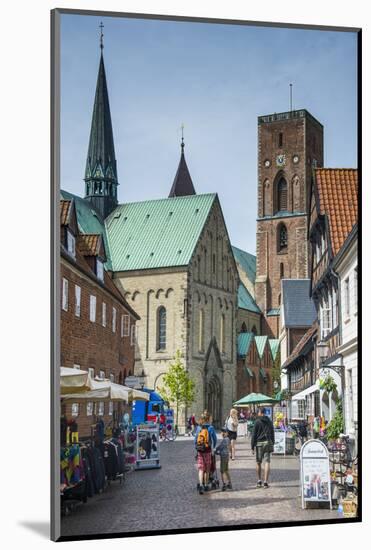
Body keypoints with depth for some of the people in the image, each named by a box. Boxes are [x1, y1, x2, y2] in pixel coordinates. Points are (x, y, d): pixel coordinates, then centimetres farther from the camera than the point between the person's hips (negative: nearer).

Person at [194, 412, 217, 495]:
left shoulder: (198, 427, 1)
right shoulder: (211, 428, -7)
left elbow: (195, 438, 7)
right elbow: (214, 439, 0)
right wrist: (213, 448, 17)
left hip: (199, 451, 2)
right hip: (207, 451, -2)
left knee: (201, 469, 1)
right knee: (207, 469, 13)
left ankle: (201, 485, -16)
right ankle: (206, 485, 22)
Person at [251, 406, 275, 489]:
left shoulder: (257, 422, -6)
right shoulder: (269, 421, 9)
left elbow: (254, 435, -6)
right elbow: (272, 433, 15)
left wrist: (252, 447, -3)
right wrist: (272, 443, 22)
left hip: (259, 443, -3)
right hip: (268, 443, 3)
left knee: (258, 462, 11)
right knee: (267, 462, -2)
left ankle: (259, 481, 18)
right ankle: (265, 482, -9)